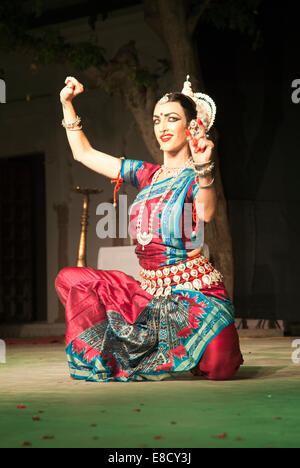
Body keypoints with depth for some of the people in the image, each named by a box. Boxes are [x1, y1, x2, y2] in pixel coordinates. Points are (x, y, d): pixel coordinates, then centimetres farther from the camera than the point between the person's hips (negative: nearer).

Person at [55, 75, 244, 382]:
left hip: (194, 292, -6)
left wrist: (203, 168, -48)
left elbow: (206, 213, -31)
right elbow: (83, 153, 22)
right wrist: (67, 103, 15)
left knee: (219, 369, -28)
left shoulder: (196, 177, -6)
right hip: (150, 292, 6)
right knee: (70, 279, -1)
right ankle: (108, 359, 5)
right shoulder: (147, 175, 13)